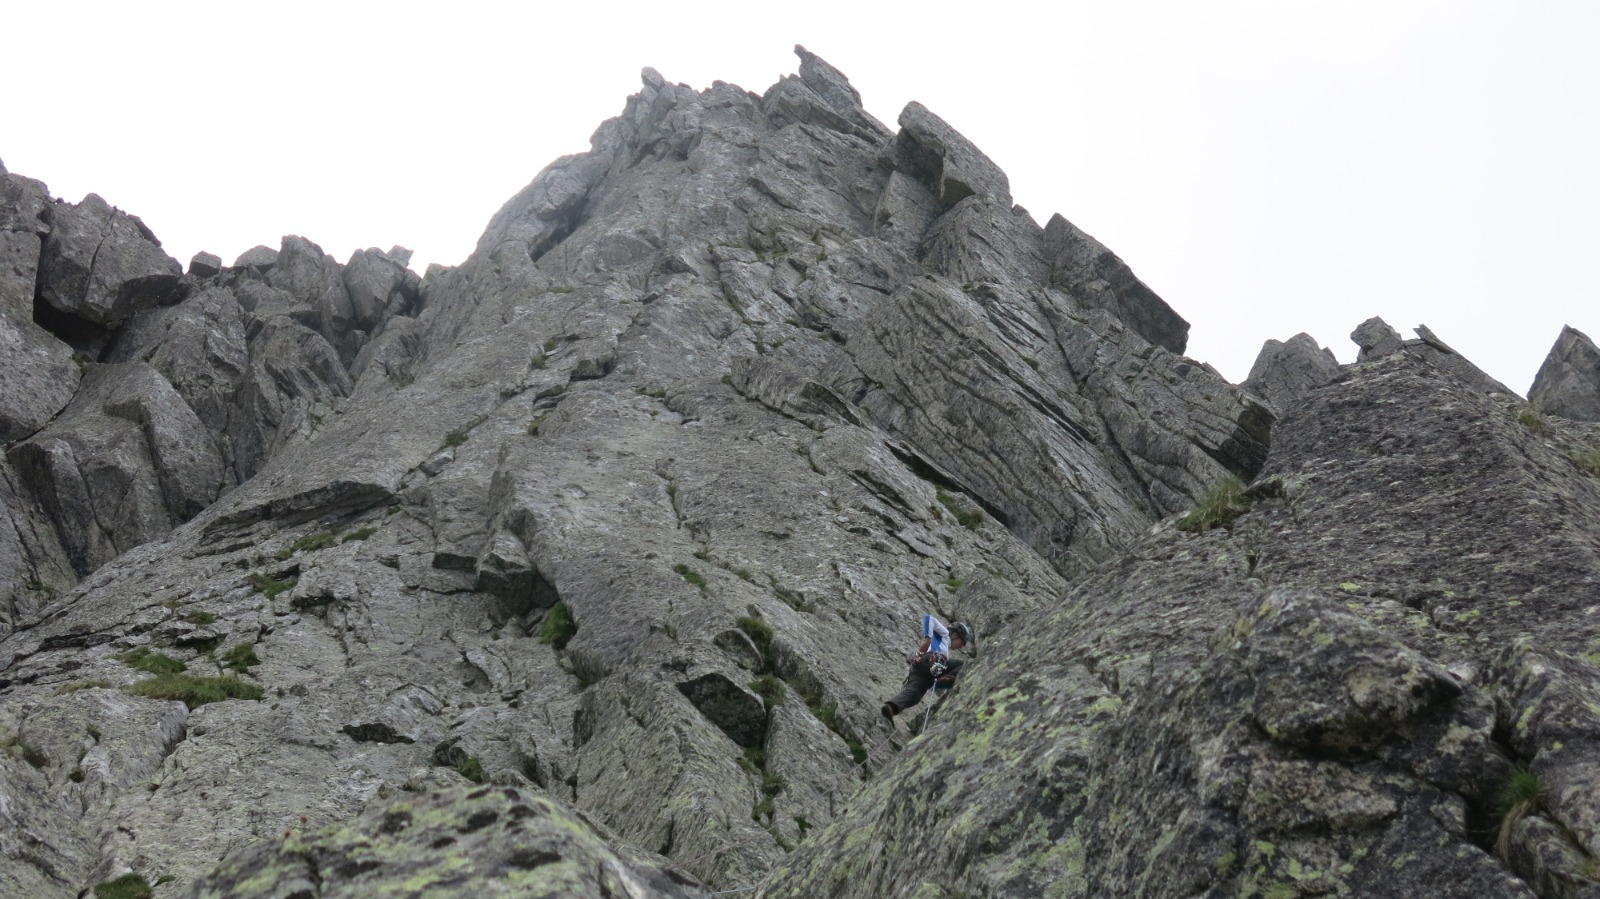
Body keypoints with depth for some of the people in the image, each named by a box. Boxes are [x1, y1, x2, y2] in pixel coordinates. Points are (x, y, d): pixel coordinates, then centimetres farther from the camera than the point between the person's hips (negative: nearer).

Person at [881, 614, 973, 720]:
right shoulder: (944, 634, 26)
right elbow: (929, 618, 9)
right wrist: (927, 639, -4)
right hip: (930, 660, -6)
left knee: (911, 692, -21)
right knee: (963, 665, 4)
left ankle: (891, 707, -50)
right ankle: (948, 678, -26)